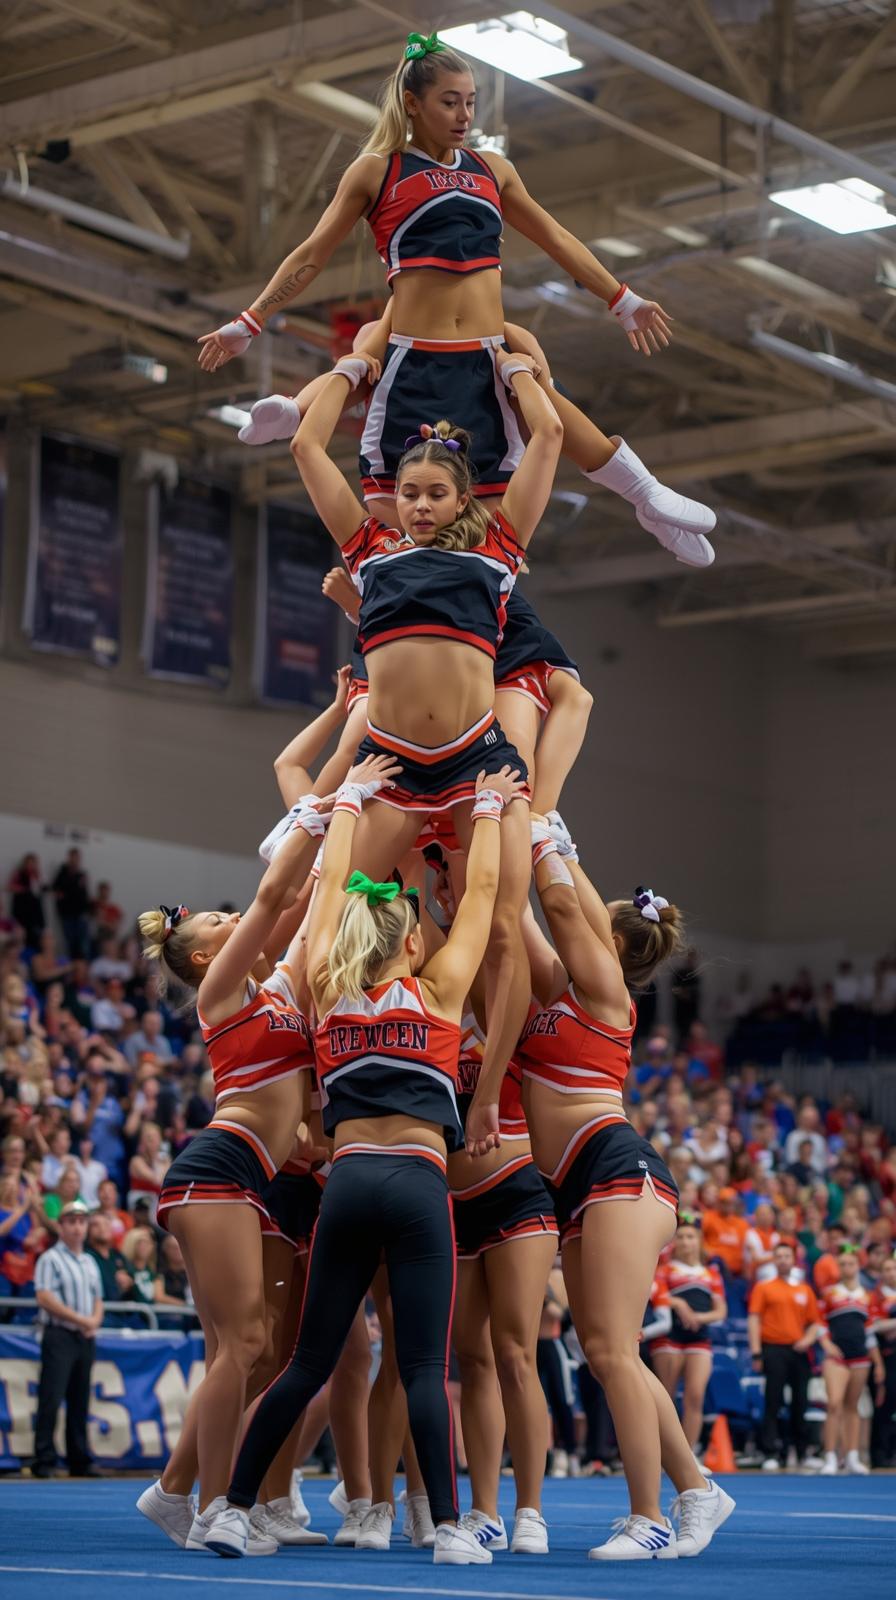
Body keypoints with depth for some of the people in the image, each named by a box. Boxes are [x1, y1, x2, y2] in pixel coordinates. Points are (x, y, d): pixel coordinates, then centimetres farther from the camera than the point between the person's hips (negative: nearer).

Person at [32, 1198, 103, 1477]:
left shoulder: (90, 1263, 18)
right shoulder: (51, 1259, -3)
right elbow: (45, 1298, -13)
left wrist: (94, 1320, -2)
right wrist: (80, 1319, -14)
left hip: (86, 1338, 6)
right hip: (59, 1336, -6)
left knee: (80, 1402, 8)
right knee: (51, 1399, -10)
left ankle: (80, 1460, 13)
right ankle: (44, 1461, -8)